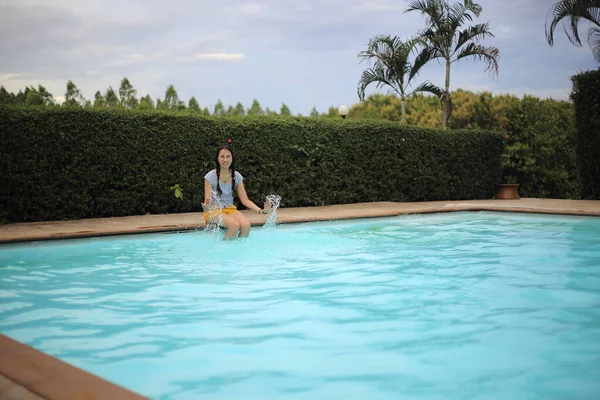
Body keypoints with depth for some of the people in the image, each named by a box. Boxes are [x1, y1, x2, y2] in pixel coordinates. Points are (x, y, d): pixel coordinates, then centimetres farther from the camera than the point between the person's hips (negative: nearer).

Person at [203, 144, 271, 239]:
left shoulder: (237, 176, 0)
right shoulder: (210, 177, -11)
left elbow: (245, 200, 0)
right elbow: (207, 200, -14)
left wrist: (261, 211, -15)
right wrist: (206, 207, -40)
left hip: (230, 209, 4)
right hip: (214, 211, -4)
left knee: (246, 225, -27)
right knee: (234, 225, -32)